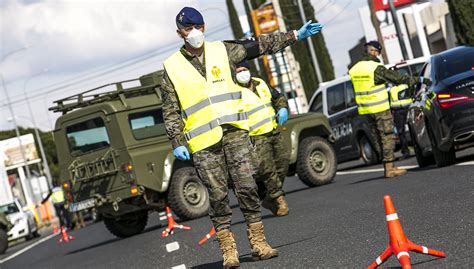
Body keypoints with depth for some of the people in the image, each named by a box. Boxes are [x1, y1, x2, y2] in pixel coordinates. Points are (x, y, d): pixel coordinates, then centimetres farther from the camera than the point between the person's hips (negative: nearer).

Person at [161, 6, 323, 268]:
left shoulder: (222, 50, 10)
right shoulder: (172, 68, 5)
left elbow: (260, 45, 11)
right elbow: (171, 111, 4)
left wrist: (295, 35, 7)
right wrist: (177, 143, -5)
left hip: (235, 131, 2)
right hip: (202, 141, -1)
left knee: (247, 187, -2)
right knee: (218, 195, 0)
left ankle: (258, 242, 7)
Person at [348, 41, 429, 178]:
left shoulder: (354, 69, 8)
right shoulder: (376, 68, -14)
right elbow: (397, 78, -13)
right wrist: (419, 80, -6)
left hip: (365, 109, 7)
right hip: (380, 108, -7)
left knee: (378, 138, 13)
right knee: (387, 137, -2)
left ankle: (387, 167, 16)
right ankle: (389, 168, -2)